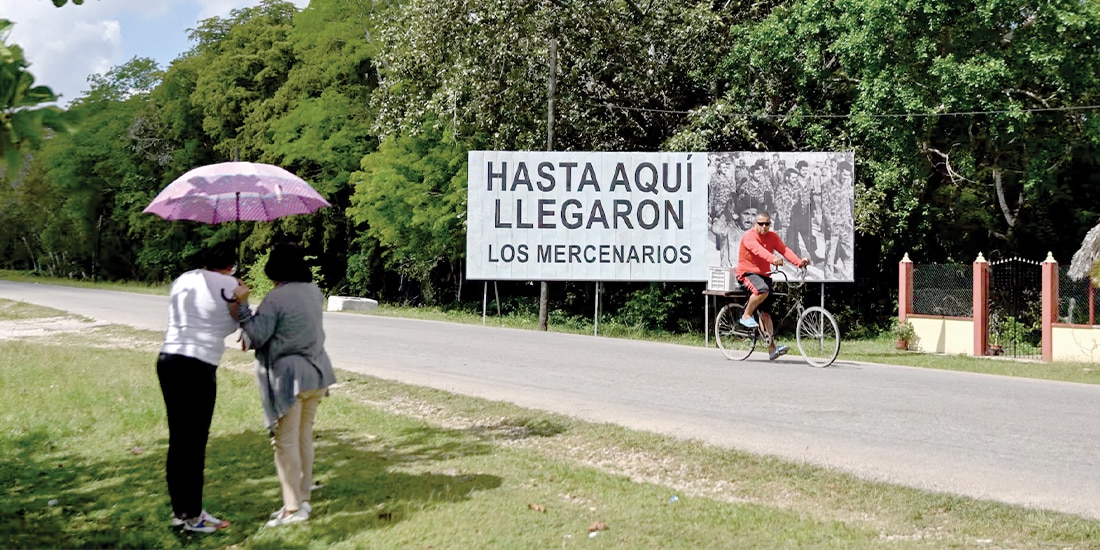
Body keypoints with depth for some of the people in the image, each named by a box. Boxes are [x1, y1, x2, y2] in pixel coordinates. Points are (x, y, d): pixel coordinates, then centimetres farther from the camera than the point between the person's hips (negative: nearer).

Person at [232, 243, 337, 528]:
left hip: (289, 376, -7)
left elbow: (256, 337, -13)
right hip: (316, 371, 7)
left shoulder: (275, 298, -16)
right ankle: (303, 499, 22)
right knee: (305, 436, 15)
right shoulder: (313, 291, 6)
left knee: (286, 442, -1)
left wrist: (243, 305, -12)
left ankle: (293, 508, 2)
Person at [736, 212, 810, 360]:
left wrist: (799, 262, -28)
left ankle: (772, 348, -1)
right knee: (763, 290, -36)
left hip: (764, 274, 6)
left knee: (765, 311, 2)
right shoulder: (749, 236, -15)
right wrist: (773, 259, -53)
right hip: (747, 272, -6)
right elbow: (758, 250, -34)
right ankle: (746, 316, -13)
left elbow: (785, 250, -11)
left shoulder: (772, 237, 4)